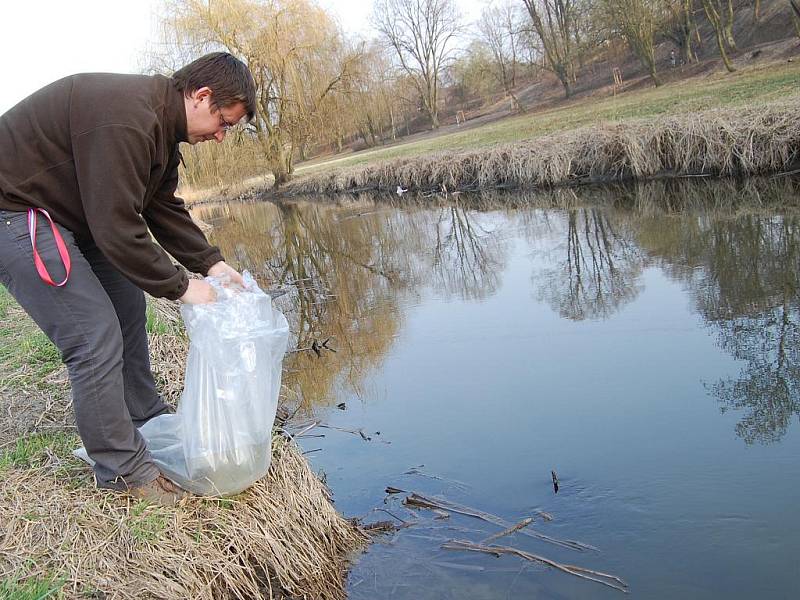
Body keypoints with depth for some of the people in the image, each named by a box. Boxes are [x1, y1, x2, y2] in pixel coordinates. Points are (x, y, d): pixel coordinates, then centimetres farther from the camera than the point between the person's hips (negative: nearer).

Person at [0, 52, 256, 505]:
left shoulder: (161, 121, 5)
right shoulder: (125, 119, -29)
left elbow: (165, 208, 11)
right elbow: (117, 229, -29)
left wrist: (212, 263, 2)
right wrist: (181, 287, -18)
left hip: (69, 212, 11)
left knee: (127, 309, 14)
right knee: (96, 337, -13)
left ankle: (151, 425, 30)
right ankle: (123, 470, 1)